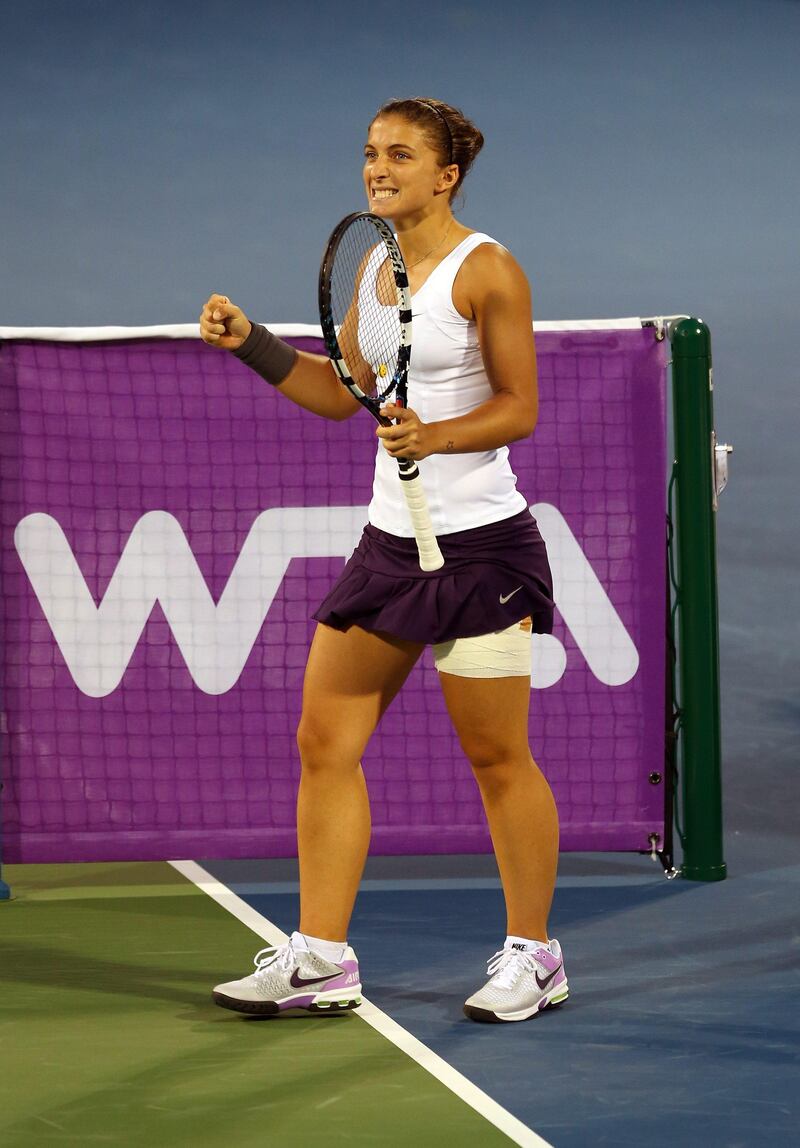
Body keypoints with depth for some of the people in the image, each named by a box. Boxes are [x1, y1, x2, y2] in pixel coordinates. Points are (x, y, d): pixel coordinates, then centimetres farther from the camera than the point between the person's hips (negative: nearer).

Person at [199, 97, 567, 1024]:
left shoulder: (486, 270, -10)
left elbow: (519, 407, -11)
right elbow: (338, 392, 19)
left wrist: (433, 436, -27)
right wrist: (249, 342, 8)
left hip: (478, 542, -8)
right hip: (390, 539, 8)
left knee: (497, 758, 0)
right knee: (325, 742, 3)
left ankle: (532, 956, 15)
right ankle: (319, 960, 7)